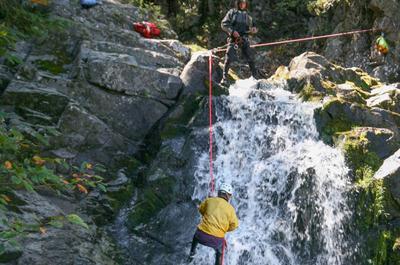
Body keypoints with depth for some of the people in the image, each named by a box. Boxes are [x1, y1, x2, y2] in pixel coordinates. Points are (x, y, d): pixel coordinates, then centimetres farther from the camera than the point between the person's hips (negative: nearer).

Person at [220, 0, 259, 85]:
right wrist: (232, 31, -14)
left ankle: (255, 76, 11)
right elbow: (223, 24, 1)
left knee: (250, 57, 0)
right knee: (229, 58, -13)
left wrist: (254, 29, -1)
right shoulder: (232, 12, 8)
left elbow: (251, 26, 24)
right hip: (233, 38, -3)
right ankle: (224, 78, -7)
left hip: (244, 39, 3)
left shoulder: (247, 15, 18)